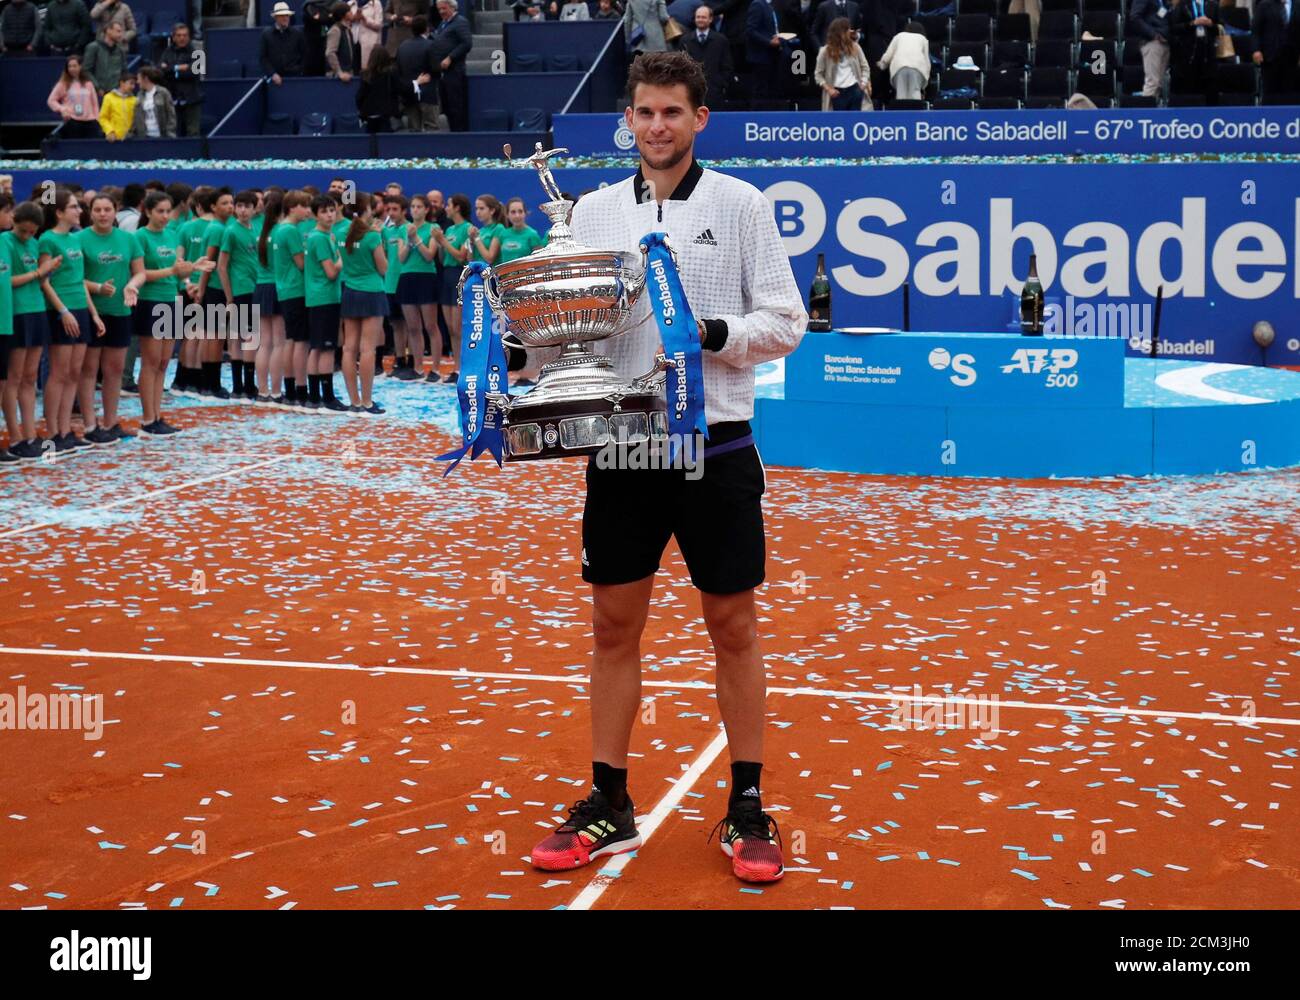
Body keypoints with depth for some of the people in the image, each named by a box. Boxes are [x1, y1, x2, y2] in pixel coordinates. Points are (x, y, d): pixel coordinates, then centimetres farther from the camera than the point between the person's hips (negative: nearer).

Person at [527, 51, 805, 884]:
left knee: (734, 627, 5)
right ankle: (610, 806, 20)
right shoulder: (592, 211, 8)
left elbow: (785, 323, -4)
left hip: (716, 445, -3)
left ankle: (748, 809, 17)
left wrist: (711, 333, -19)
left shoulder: (741, 204, -1)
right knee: (615, 627, 8)